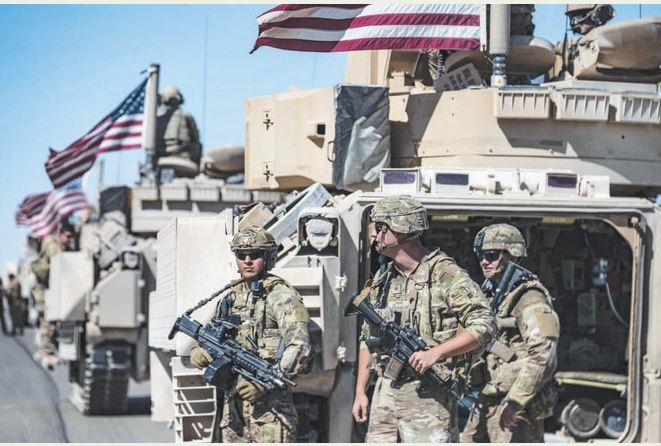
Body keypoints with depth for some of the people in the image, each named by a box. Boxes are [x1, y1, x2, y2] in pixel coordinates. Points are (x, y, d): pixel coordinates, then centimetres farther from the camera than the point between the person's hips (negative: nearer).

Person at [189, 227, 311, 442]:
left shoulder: (280, 295, -6)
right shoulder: (231, 297, 17)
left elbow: (299, 346, -16)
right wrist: (199, 352, 1)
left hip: (269, 399, -7)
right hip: (233, 399, 7)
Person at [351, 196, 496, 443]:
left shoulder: (445, 275, -6)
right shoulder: (380, 281, 15)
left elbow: (484, 325, -11)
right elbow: (367, 339, 21)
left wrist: (435, 353, -18)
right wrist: (360, 392, 15)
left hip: (428, 395, -7)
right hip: (385, 392, 7)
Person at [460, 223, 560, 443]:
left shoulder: (529, 299, -12)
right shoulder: (491, 295, 17)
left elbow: (542, 356, -21)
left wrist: (515, 402, -24)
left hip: (514, 408, -9)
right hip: (486, 404, 9)